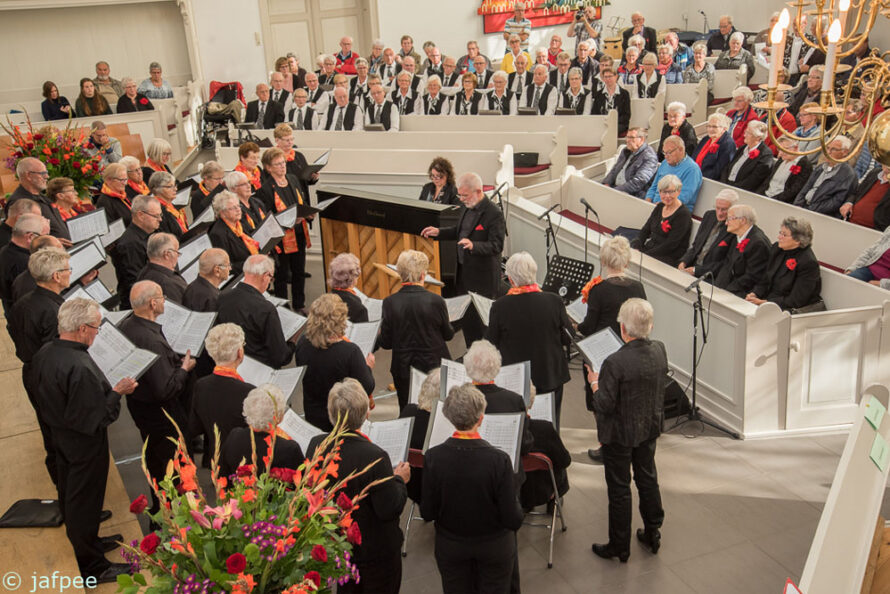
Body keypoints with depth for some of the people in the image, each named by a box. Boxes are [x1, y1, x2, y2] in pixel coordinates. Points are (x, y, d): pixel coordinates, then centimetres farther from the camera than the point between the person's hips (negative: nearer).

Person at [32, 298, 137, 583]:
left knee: (69, 494, 24)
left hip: (59, 436, 9)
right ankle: (93, 567, 25)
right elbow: (98, 418, -30)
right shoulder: (80, 368, -34)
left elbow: (45, 396, 8)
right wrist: (117, 392, -17)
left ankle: (87, 541, 47)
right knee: (84, 503, 7)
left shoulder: (44, 353, -7)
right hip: (84, 443, -9)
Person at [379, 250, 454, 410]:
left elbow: (385, 343, -6)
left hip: (403, 369, 1)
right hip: (434, 366, -1)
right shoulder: (435, 301, -16)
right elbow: (448, 335, -2)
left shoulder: (390, 303, -13)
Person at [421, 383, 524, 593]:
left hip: (450, 548, 2)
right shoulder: (499, 460, -28)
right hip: (494, 548, -1)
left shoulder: (433, 457, -22)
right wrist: (517, 508, 1)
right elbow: (513, 520, -20)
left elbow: (427, 513, -12)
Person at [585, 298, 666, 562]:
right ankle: (653, 534, 41)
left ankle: (620, 547, 26)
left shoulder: (615, 362, -31)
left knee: (619, 489, 10)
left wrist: (594, 382, -7)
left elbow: (604, 405, -25)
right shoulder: (659, 351, -11)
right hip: (650, 427, 6)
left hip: (620, 434, -6)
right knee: (648, 478, 24)